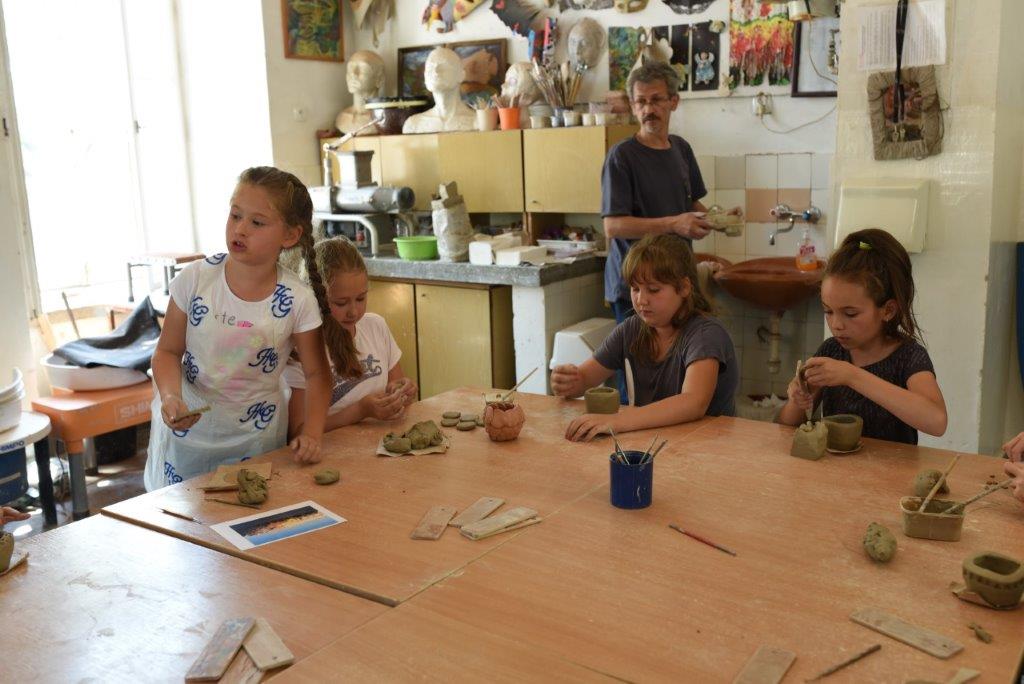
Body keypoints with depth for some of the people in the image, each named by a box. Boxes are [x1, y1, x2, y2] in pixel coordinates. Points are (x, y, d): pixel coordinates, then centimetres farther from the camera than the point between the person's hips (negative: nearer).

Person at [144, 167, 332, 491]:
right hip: (186, 428, 1)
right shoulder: (194, 279, -12)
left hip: (255, 440, -1)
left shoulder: (297, 302, -14)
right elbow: (168, 351, -4)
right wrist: (171, 397, -22)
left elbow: (316, 373, -4)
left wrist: (311, 433, -15)